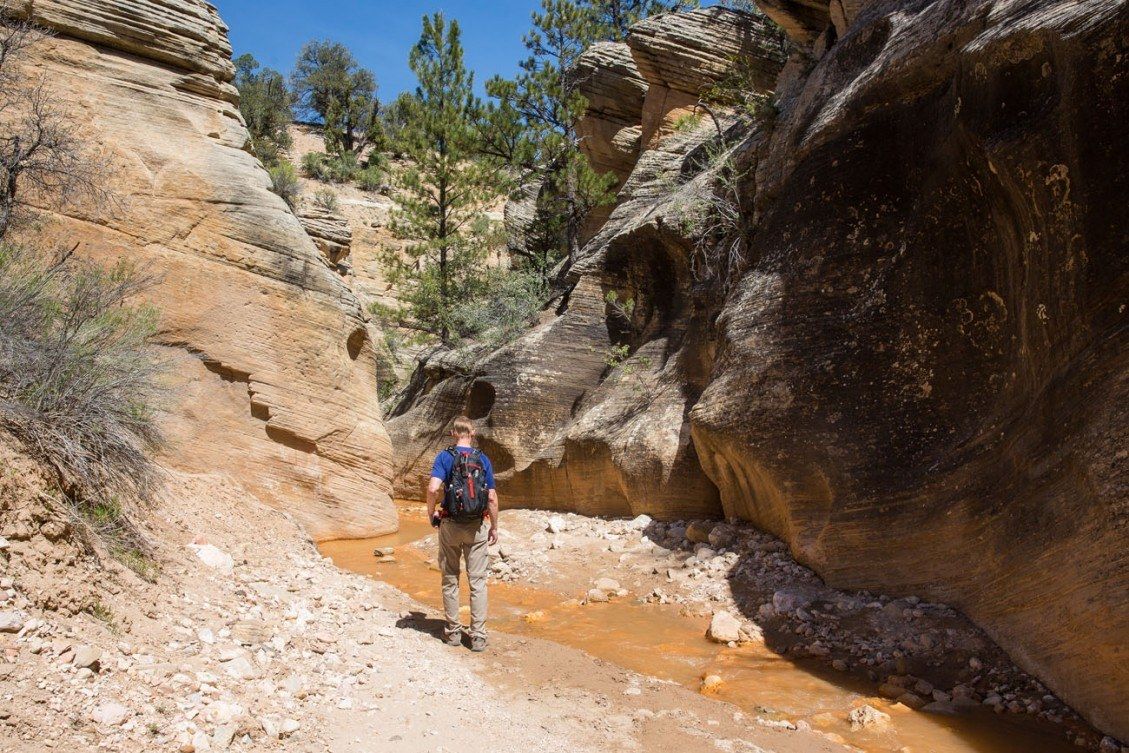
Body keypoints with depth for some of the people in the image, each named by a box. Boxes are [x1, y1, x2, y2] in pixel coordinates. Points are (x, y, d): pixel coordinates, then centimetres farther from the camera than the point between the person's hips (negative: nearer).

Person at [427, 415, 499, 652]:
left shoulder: (445, 457, -4)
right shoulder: (483, 459, 0)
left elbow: (433, 488, -19)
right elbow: (492, 497, -2)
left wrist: (431, 513, -3)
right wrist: (494, 527, 8)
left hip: (450, 525, 0)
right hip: (477, 526, 1)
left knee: (450, 579, 12)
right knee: (477, 581, 5)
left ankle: (453, 632, 19)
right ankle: (478, 636, 6)